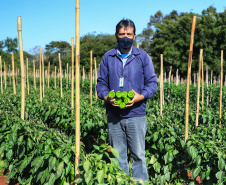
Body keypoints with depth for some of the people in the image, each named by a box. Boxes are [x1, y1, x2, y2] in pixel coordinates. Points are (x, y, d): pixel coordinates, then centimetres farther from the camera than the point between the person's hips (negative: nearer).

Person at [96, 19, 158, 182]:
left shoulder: (143, 57, 5)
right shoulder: (108, 57, 9)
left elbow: (152, 82, 3)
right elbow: (101, 83, 9)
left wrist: (140, 96, -15)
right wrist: (106, 97, -11)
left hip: (136, 115, -2)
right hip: (114, 115, 2)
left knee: (138, 154, 3)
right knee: (118, 155, 11)